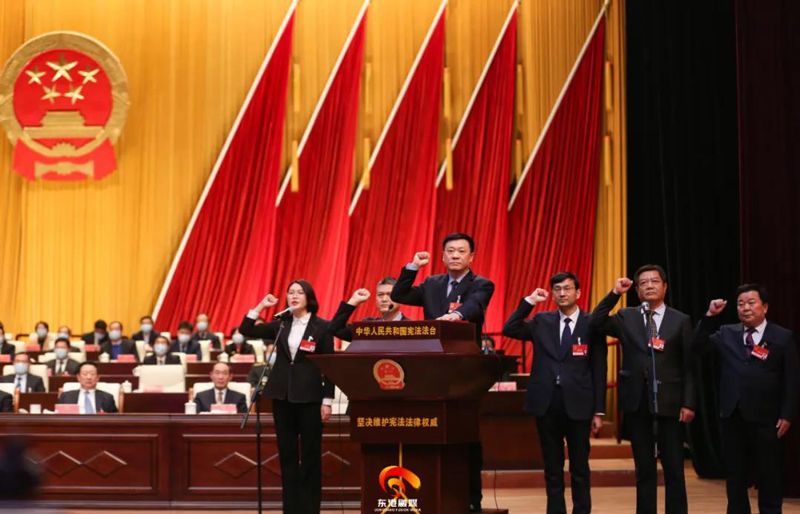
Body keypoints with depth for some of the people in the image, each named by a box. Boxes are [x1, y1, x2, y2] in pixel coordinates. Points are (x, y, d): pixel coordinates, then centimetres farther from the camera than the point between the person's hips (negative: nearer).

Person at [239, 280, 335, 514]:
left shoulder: (322, 327, -3)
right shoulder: (281, 324, 8)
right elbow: (246, 330, 9)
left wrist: (327, 401, -8)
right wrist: (260, 306, 0)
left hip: (309, 397, -4)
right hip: (282, 396, 4)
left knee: (310, 455, 2)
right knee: (287, 454, 7)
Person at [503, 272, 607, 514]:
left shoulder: (592, 324, 0)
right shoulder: (542, 321, 9)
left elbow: (599, 371, 0)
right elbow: (509, 330, -2)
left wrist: (599, 411, -3)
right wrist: (529, 301, -5)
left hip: (577, 405, -2)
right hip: (547, 403, 2)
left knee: (580, 468, 5)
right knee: (552, 468, 9)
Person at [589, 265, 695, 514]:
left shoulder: (681, 321, 4)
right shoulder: (626, 317, 8)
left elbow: (689, 366, 1)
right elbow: (594, 324, -8)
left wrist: (688, 403, -6)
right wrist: (614, 294, -12)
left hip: (669, 403, -1)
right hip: (637, 403, 2)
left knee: (674, 470, 2)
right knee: (644, 469, 9)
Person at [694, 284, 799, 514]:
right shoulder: (726, 334, 9)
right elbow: (699, 347, -3)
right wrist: (710, 316, -11)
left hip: (766, 420, -3)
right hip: (732, 418, 3)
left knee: (769, 478, 5)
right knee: (735, 478, 10)